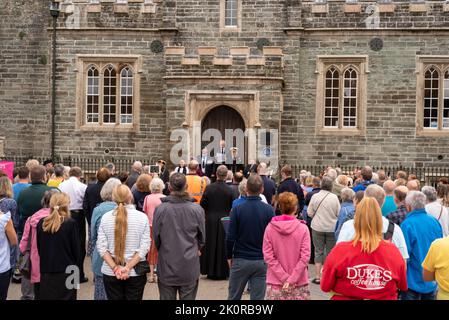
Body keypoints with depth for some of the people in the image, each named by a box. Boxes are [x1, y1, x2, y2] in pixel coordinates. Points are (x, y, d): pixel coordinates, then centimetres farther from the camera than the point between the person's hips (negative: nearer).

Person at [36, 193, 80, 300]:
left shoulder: (41, 223, 1)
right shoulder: (71, 223, -11)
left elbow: (39, 248, 8)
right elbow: (76, 249, -5)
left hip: (46, 271, 4)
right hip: (66, 271, -4)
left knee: (46, 296, 11)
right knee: (65, 296, 4)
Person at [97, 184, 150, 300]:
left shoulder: (106, 217, -3)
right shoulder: (142, 217, -7)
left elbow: (101, 247, -6)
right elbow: (144, 247, -11)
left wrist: (114, 268, -9)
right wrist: (128, 267, -12)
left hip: (110, 273, 1)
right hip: (136, 273, -1)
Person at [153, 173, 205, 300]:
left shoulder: (160, 209, -11)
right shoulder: (197, 209, -9)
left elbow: (156, 237, 0)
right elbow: (202, 238, 4)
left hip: (166, 267, 0)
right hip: (190, 267, 0)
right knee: (188, 297, 10)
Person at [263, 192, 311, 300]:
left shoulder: (270, 228, -4)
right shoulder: (303, 228, -7)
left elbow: (268, 256, -6)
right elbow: (305, 257, -11)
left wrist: (285, 277, -6)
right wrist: (291, 279, -10)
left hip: (275, 284, 1)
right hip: (299, 285, -1)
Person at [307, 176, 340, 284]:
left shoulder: (315, 196, -8)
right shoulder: (334, 197, -10)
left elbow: (310, 213, -3)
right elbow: (339, 213, -5)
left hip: (317, 227, 1)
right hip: (332, 228, 0)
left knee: (318, 252, 9)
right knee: (330, 252, 11)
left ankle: (317, 276, 8)